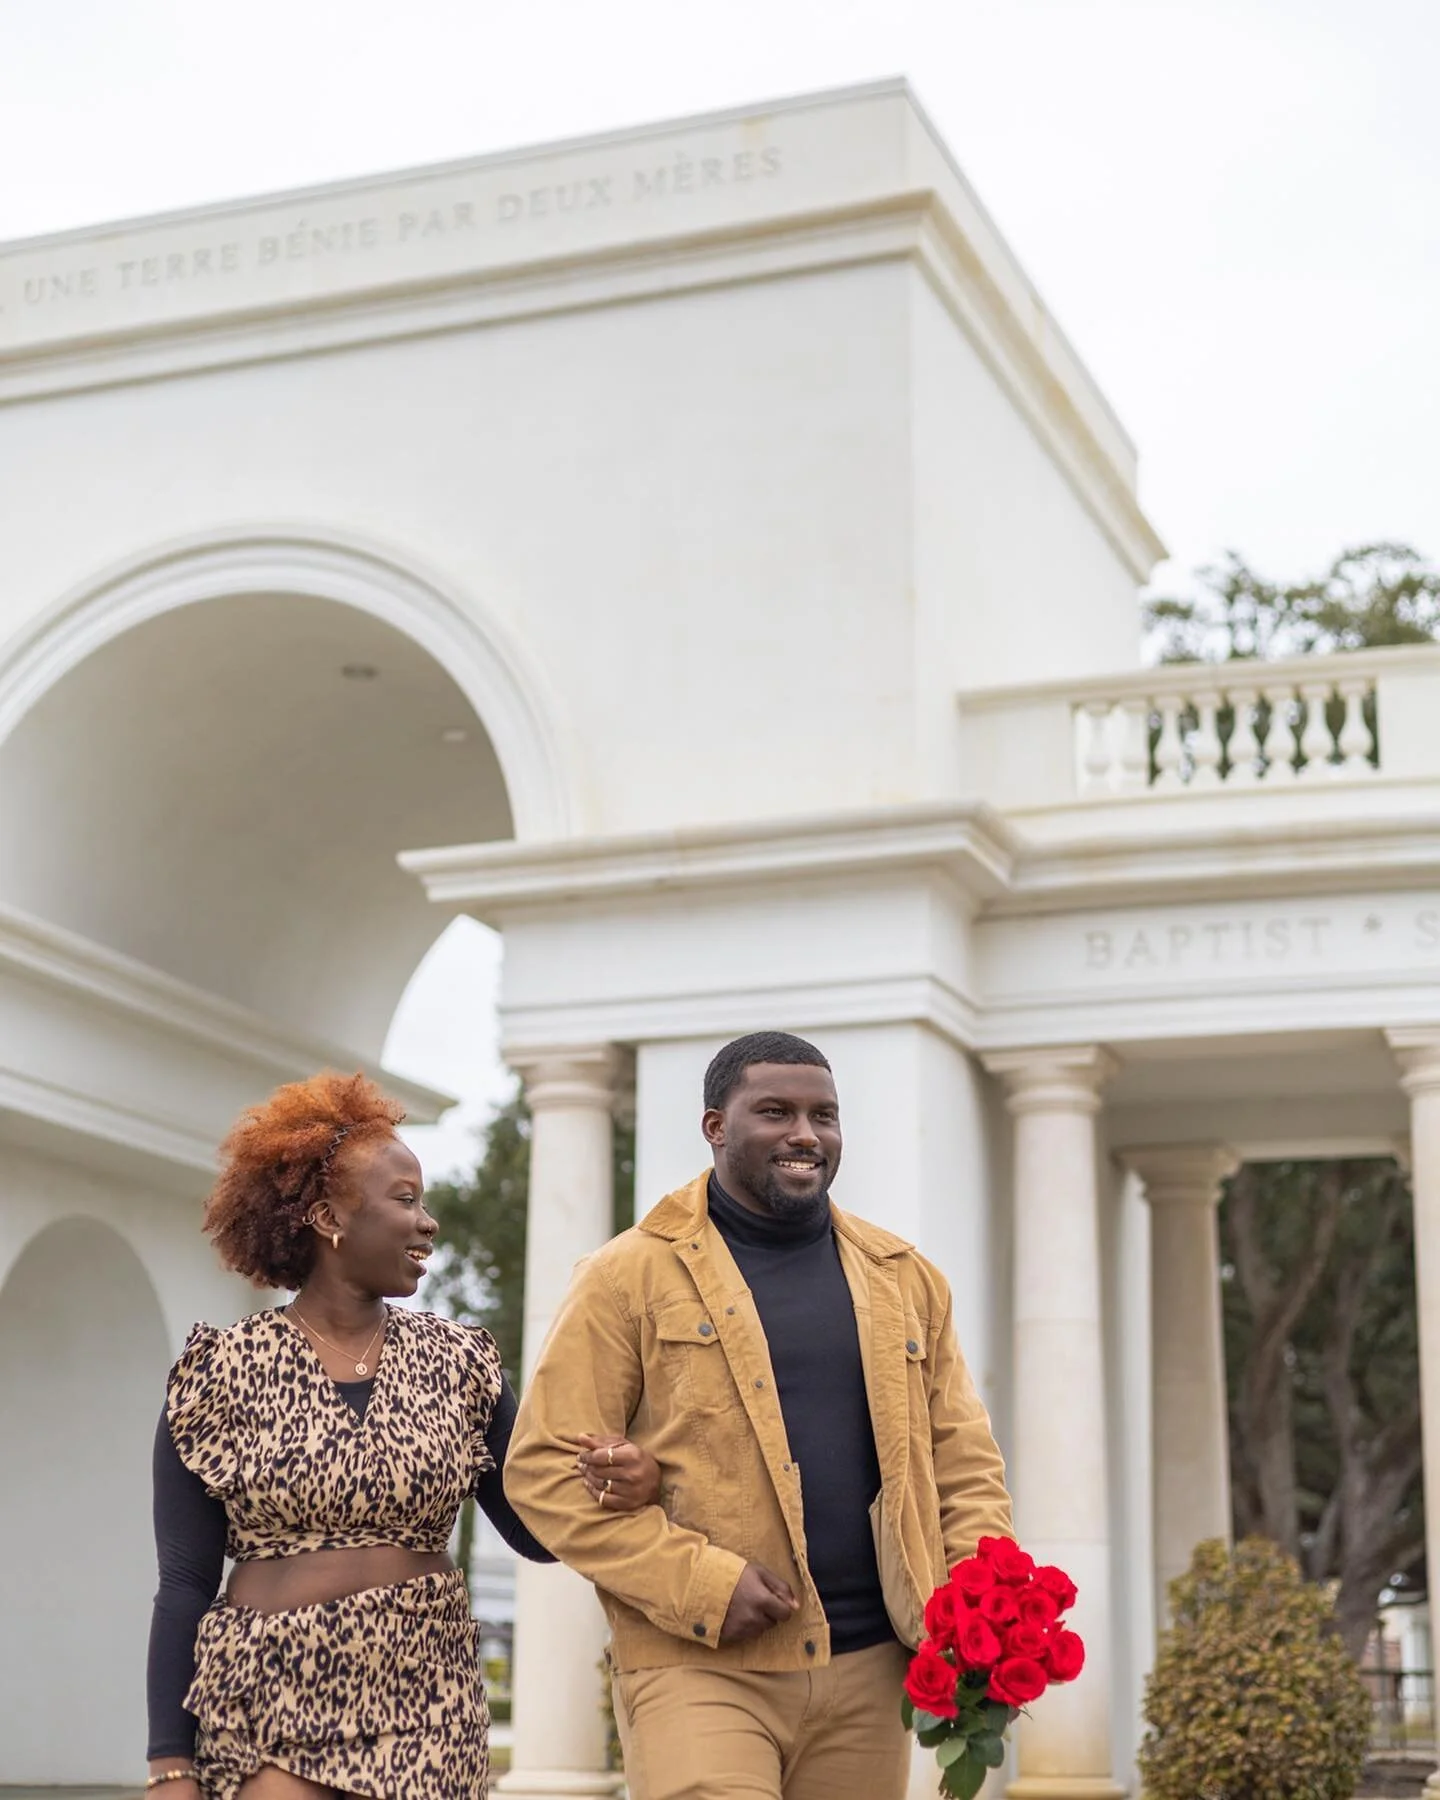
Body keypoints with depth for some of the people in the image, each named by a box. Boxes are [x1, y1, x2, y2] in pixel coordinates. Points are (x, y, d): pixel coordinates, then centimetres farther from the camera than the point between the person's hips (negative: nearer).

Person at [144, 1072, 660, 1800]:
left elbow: (535, 1529, 8)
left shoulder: (455, 1361, 5)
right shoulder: (222, 1371, -4)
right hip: (267, 1709, -3)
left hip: (426, 1707, 3)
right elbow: (184, 1586, -3)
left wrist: (624, 1488, -13)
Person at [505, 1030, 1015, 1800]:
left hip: (869, 1673, 4)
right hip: (697, 1666, -4)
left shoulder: (905, 1278, 13)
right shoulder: (630, 1277, -1)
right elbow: (545, 1470, -5)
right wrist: (699, 1585, -14)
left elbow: (965, 1463, 13)